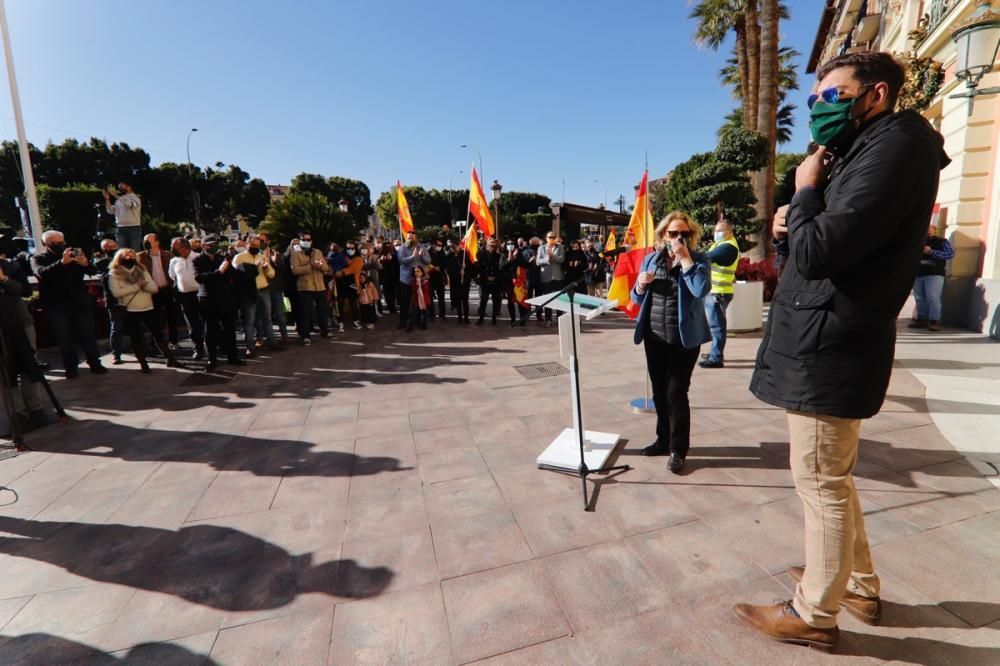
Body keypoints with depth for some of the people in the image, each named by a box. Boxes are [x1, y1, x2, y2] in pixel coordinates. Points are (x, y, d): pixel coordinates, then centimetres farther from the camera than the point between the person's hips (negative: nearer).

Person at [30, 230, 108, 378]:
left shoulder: (74, 254, 10)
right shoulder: (38, 259, 2)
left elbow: (93, 271, -2)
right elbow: (42, 273, -21)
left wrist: (86, 264, -26)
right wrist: (61, 262, -38)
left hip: (80, 301, 2)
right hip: (56, 305, -1)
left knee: (88, 334, 2)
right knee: (64, 337, 1)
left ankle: (95, 364, 9)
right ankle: (71, 368, 8)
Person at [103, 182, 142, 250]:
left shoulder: (135, 197, 0)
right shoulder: (119, 199, 15)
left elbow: (129, 204, -22)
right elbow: (111, 211, 11)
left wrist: (113, 194, -21)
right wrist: (107, 199, 1)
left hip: (134, 228, -5)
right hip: (120, 229, 5)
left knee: (135, 251, -4)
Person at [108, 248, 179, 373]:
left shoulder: (141, 270, 11)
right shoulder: (114, 274, -1)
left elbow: (154, 288, 4)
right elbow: (117, 292, -14)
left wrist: (144, 284, -16)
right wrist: (137, 286, -16)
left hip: (148, 309, 3)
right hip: (130, 311, -3)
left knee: (158, 334, 6)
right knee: (136, 338, 4)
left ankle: (170, 359, 11)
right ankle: (143, 364, 10)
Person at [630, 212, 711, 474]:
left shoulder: (699, 260, -2)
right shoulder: (650, 259, 8)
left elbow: (701, 289, -21)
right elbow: (637, 298, 12)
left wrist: (685, 259, -18)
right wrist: (641, 285, -10)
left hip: (684, 338, -4)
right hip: (654, 337, 4)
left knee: (676, 392, -3)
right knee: (659, 391, 12)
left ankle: (678, 449, 11)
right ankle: (664, 439, 29)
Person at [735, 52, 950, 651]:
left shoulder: (895, 145, -13)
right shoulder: (871, 149, 19)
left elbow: (818, 253, -22)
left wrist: (805, 190, -8)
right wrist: (804, 213, 5)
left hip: (828, 347, -10)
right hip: (825, 342, 10)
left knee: (821, 483, 2)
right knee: (831, 477, 20)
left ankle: (815, 616, 19)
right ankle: (860, 586, 37)